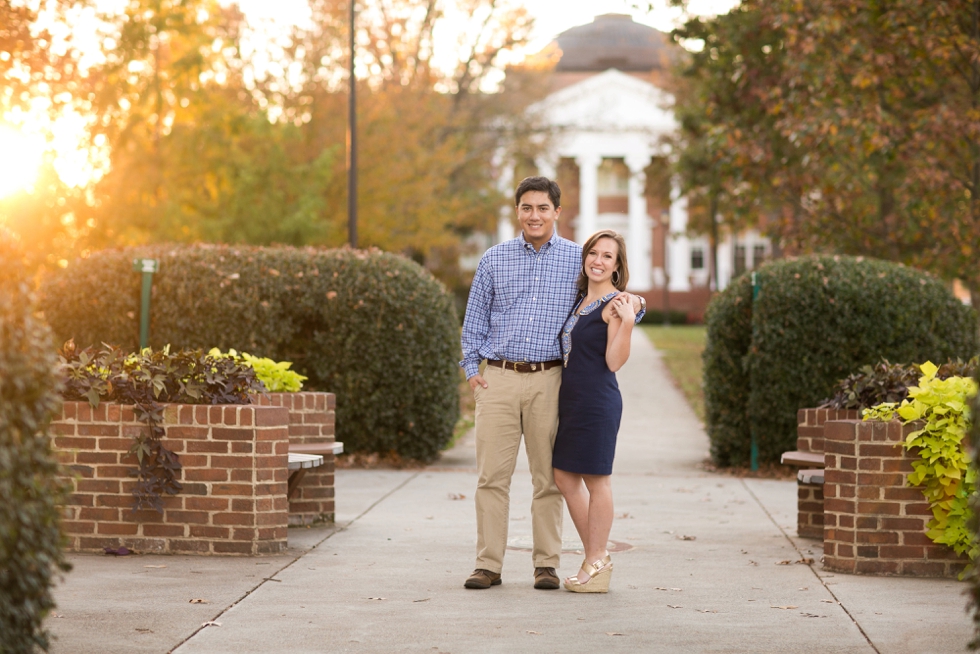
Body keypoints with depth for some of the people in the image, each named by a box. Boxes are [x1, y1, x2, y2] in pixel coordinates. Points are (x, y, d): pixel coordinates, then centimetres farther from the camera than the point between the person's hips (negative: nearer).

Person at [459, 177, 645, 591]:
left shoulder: (578, 259, 7)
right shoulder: (495, 259, 11)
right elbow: (475, 320, 15)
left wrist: (632, 303, -9)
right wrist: (471, 368, 6)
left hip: (549, 381, -1)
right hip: (498, 378, 1)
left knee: (548, 477, 2)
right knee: (492, 475, -2)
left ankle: (546, 564, 10)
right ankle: (488, 564, 3)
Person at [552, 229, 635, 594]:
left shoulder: (615, 303, -10)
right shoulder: (581, 300, 15)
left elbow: (614, 361, -16)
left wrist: (627, 322, -28)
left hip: (597, 400, -9)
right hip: (570, 398, 9)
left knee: (595, 477, -2)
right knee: (564, 475, 11)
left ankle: (596, 564, 7)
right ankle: (597, 558, 21)